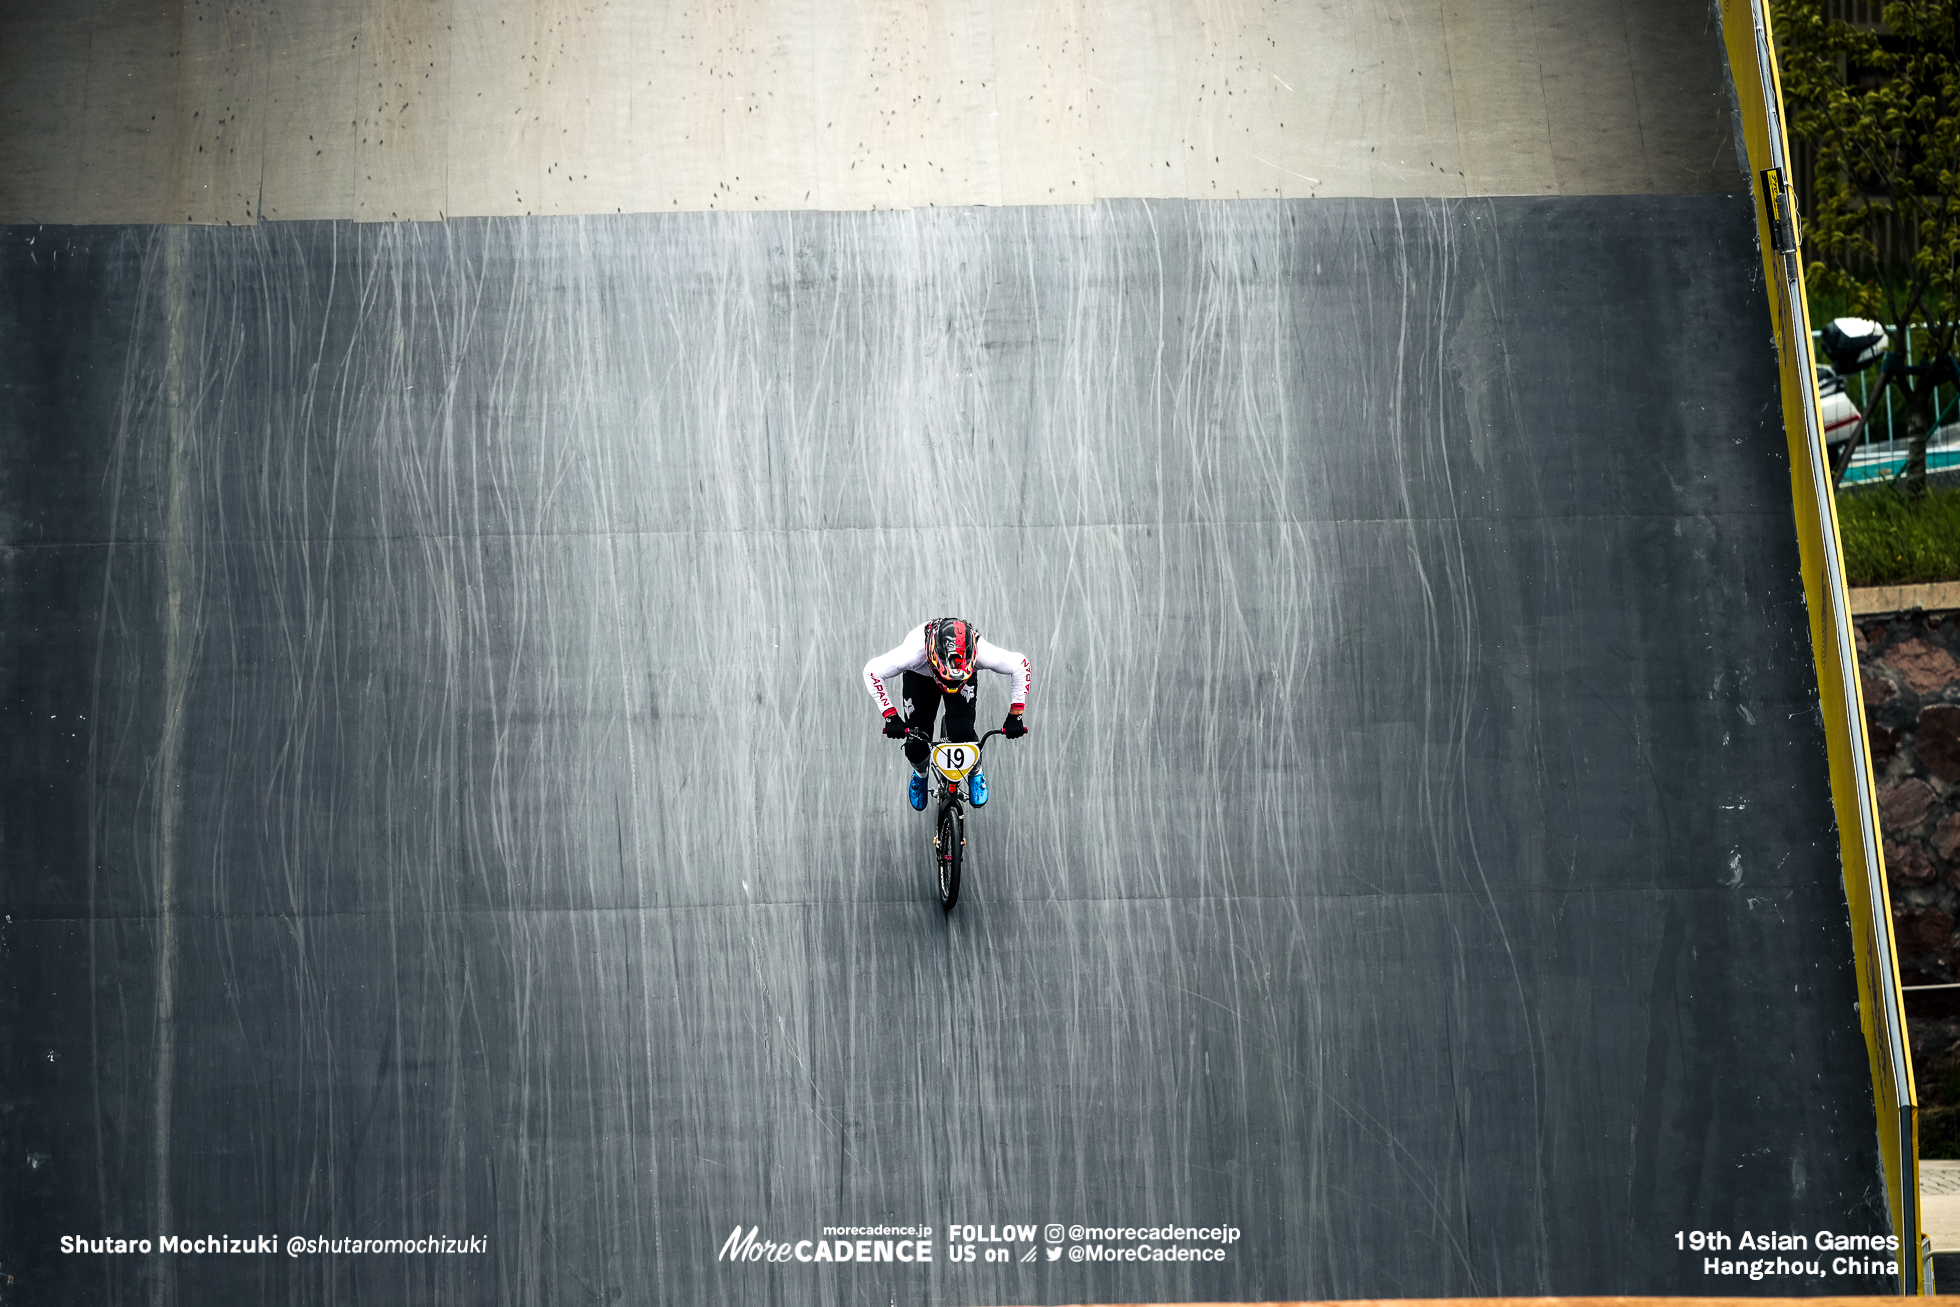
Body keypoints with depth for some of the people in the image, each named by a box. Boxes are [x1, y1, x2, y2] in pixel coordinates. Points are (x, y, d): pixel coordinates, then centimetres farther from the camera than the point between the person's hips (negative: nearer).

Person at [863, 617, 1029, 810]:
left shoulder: (982, 653, -42)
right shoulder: (914, 651, -44)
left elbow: (1021, 666, -24)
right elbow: (872, 672, -29)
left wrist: (1015, 716, -25)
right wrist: (891, 717, -33)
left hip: (966, 678, 0)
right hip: (919, 677, 0)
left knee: (962, 734, -23)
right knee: (916, 748, -11)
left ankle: (975, 773, 13)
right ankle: (920, 774, 29)